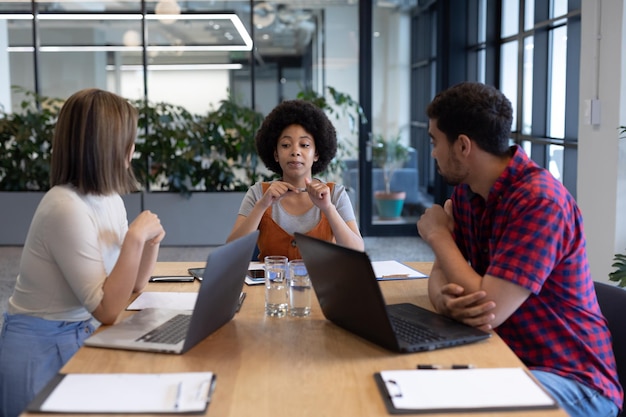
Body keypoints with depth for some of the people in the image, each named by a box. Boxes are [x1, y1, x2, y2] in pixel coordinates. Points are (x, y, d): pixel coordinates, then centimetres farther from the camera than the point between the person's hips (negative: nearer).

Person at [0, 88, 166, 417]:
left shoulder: (110, 199, 3)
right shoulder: (66, 208, -24)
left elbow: (133, 285, 10)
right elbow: (108, 310, -24)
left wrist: (151, 242, -7)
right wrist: (135, 238, -26)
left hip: (80, 338, 8)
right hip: (41, 351, -8)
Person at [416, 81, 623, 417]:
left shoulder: (540, 200, -24)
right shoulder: (465, 192, 3)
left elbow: (490, 308, -28)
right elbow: (440, 275, 2)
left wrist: (437, 234, -13)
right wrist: (447, 300, -23)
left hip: (571, 377, -7)